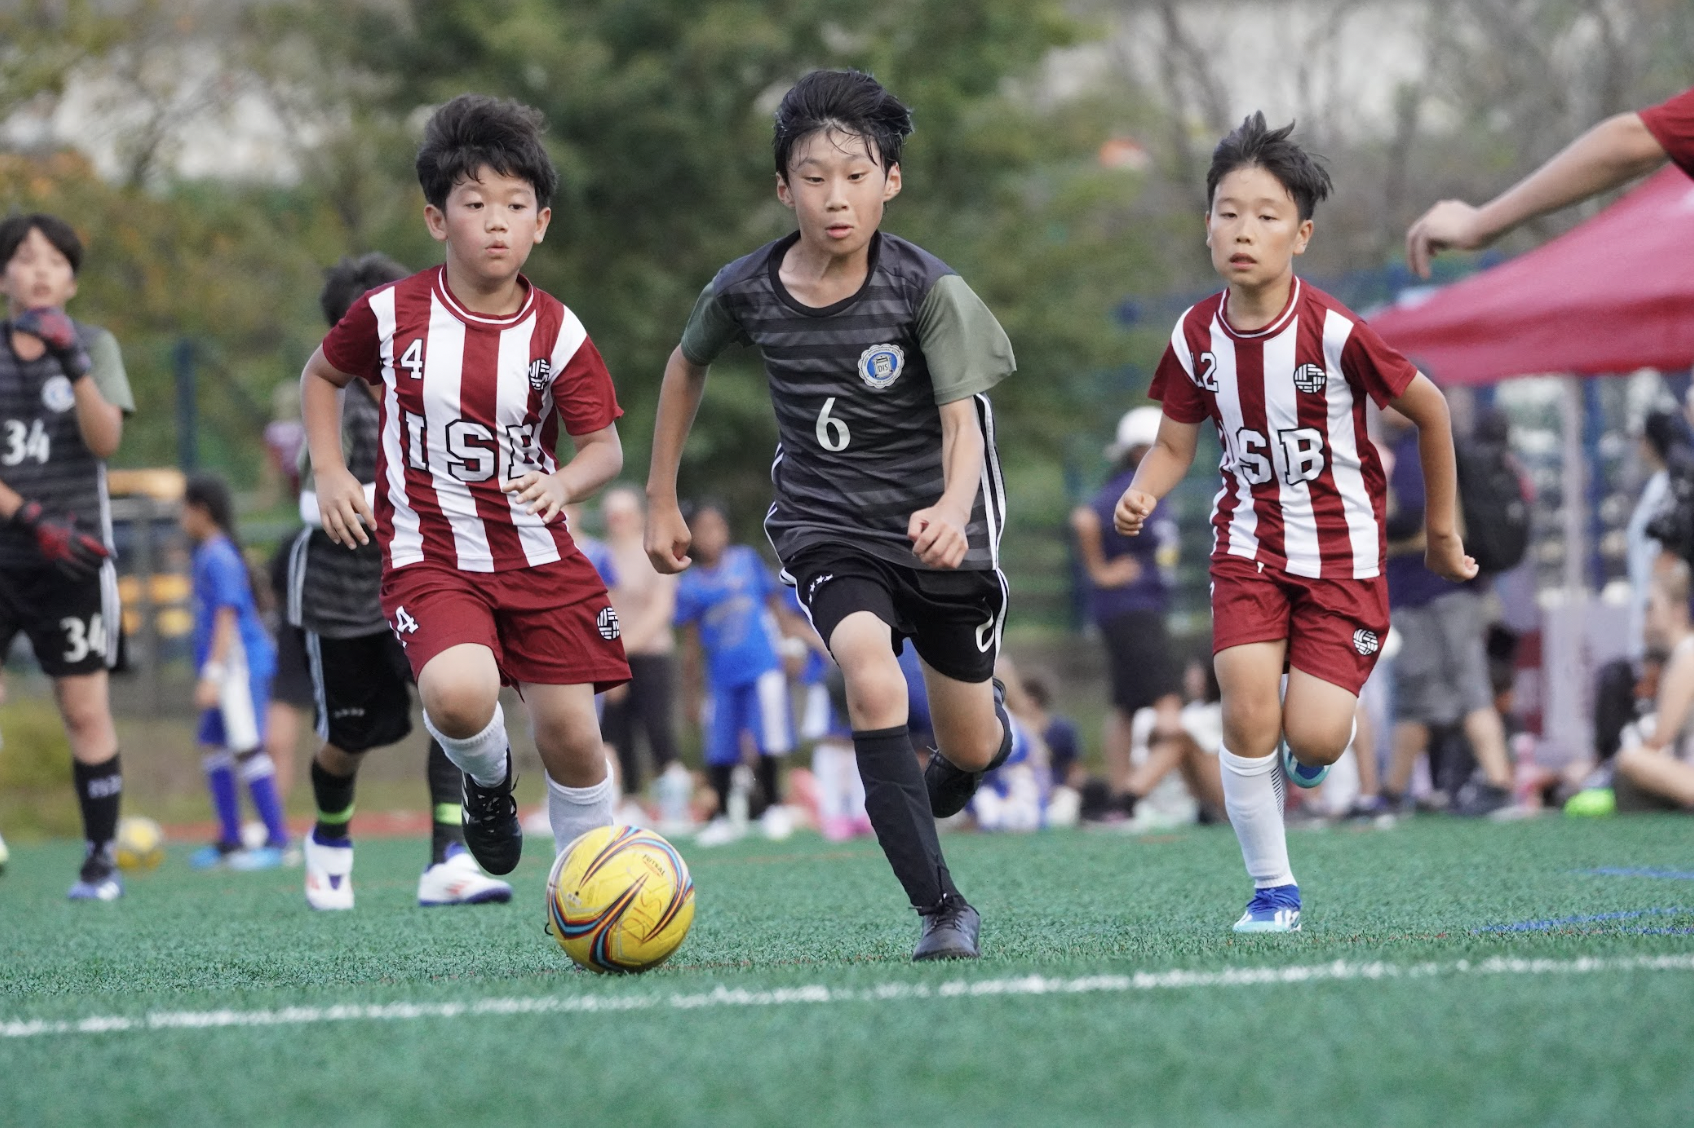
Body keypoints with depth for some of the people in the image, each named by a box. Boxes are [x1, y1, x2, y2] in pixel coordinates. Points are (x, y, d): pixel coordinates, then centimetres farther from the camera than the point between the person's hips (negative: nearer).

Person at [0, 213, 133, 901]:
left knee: (85, 710, -1)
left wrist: (73, 362, -21)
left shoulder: (93, 346, 5)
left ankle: (101, 858, 7)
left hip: (71, 560, 0)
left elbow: (105, 440, -9)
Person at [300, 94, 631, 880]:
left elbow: (604, 445, 1)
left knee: (571, 733, 0)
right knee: (458, 695, -29)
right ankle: (488, 780, 8)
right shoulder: (390, 315, -5)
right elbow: (322, 375, 14)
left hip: (537, 556, 2)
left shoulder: (557, 334, -5)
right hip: (430, 556, -2)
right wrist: (330, 473, 3)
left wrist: (564, 484, -21)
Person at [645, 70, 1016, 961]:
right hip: (825, 526, 1)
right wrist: (662, 501, 16)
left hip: (935, 525, -1)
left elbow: (962, 418, -26)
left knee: (970, 752, 10)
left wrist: (953, 507, -46)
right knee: (870, 678, -29)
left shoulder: (927, 289, -18)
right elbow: (687, 367, 12)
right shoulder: (745, 291, -9)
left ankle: (991, 727, 52)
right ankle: (941, 909, -26)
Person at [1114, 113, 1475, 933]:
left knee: (1314, 737, -13)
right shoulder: (1198, 336, -6)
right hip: (1249, 544, 3)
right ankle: (1272, 890, 1)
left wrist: (1441, 531, 5)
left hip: (1342, 554, -3)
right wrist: (1141, 495, -17)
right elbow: (1175, 444, 7)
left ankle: (1306, 754, 27)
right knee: (1247, 708, -16)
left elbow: (1429, 410, -5)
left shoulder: (1333, 333, -19)